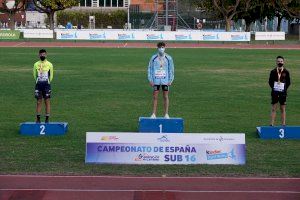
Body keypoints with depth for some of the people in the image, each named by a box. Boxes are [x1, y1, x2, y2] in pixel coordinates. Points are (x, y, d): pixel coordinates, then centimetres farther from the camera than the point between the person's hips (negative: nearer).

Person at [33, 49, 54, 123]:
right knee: (38, 102, 3)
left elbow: (51, 76, 8)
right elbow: (34, 75, 13)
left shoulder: (49, 64, 1)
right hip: (38, 85, 1)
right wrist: (38, 82, 11)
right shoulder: (36, 64, 5)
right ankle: (38, 118, 8)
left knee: (47, 102, -1)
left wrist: (47, 83, 8)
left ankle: (47, 119, 2)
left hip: (46, 85, -1)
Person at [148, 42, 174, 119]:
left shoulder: (168, 58, 1)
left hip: (165, 81, 0)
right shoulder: (153, 58, 2)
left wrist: (170, 80, -2)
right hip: (156, 80, 0)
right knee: (155, 97, 2)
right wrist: (150, 80, -1)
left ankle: (166, 114, 10)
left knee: (166, 97, 4)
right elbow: (150, 68, 5)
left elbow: (171, 69, 5)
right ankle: (154, 114, 8)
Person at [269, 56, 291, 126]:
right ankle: (272, 124, 1)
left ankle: (283, 124, 11)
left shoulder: (286, 72, 0)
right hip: (275, 92, 0)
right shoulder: (273, 72, -1)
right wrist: (273, 88, -2)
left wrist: (285, 89, -1)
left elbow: (288, 82, 7)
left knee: (283, 109, 6)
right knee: (274, 108, 1)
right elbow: (270, 81, 7)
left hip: (283, 92, 0)